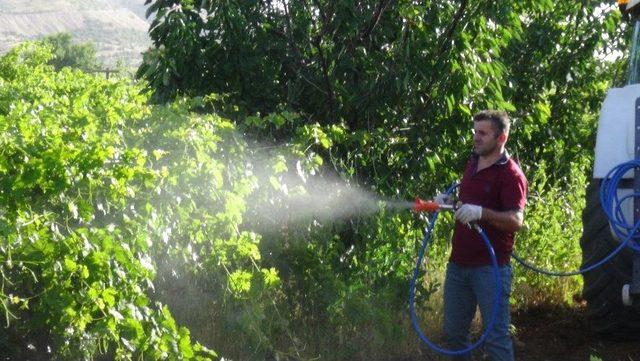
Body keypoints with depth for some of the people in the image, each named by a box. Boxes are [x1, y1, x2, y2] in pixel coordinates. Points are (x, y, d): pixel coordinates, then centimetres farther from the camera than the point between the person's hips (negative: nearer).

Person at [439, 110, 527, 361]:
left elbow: (516, 221, -20)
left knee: (496, 336, -5)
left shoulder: (510, 175, -11)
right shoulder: (472, 164, 14)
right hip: (459, 263, 8)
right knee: (454, 332, 14)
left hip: (490, 267, -8)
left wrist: (481, 212, -34)